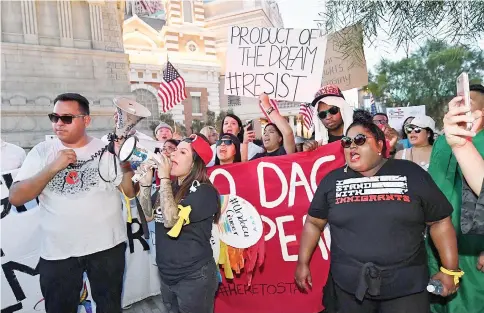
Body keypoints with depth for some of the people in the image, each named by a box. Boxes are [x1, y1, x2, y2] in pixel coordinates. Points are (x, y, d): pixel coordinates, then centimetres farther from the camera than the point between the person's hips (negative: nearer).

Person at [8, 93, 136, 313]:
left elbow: (130, 191, -6)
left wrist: (127, 162, -24)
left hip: (106, 246, -1)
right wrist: (53, 168, -20)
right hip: (57, 252, 1)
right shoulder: (42, 152, -1)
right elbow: (16, 198, -9)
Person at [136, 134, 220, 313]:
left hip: (194, 277, -7)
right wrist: (145, 183, -6)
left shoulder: (204, 191, -18)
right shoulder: (170, 187, 6)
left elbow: (171, 219, -27)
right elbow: (148, 215, 5)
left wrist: (164, 178, -21)